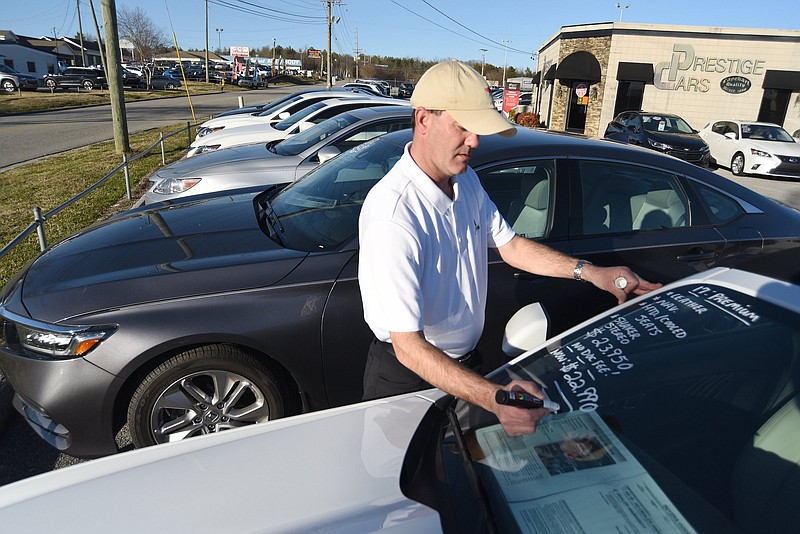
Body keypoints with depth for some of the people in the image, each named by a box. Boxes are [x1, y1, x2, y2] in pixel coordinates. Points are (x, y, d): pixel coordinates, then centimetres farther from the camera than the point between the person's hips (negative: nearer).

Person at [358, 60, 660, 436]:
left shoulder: (466, 181, -3)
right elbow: (408, 346, -36)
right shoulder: (392, 215, -34)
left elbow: (508, 244, 7)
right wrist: (494, 398, -47)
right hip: (408, 376, -7)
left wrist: (590, 272, -5)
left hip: (465, 361, 7)